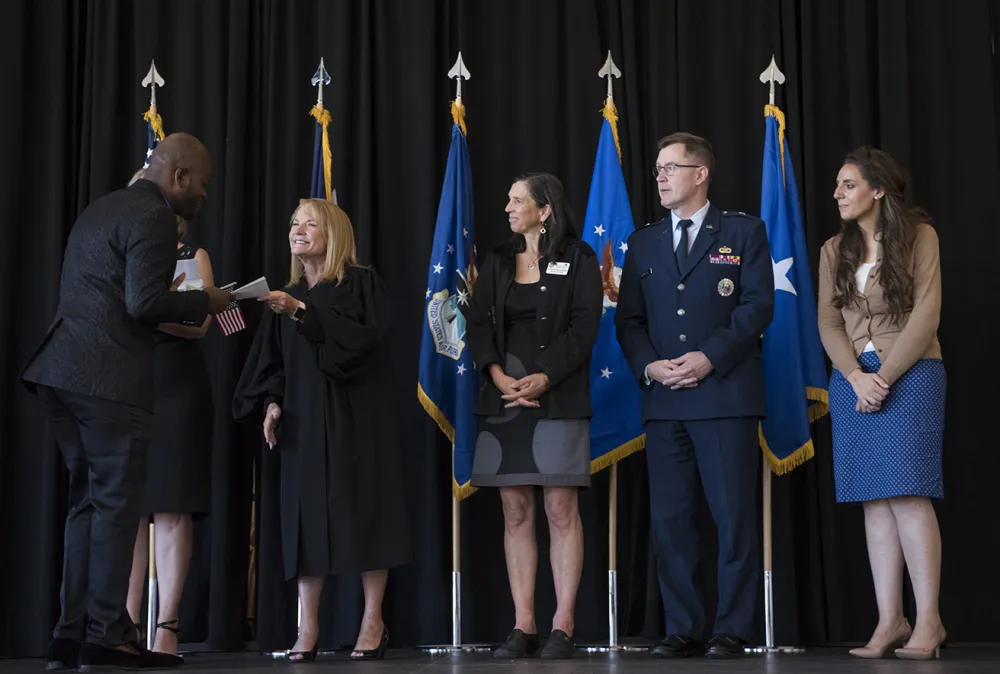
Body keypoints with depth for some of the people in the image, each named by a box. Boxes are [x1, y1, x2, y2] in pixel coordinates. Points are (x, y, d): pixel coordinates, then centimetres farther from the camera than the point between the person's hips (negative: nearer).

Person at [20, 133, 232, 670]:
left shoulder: (102, 208, 21)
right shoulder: (153, 216, -8)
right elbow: (144, 303, -18)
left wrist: (169, 310, 25)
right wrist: (204, 301, -4)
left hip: (61, 371, 9)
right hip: (109, 377, -9)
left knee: (88, 501, 12)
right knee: (117, 502, -4)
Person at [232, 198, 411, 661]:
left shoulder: (361, 283, -2)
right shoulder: (286, 296, 14)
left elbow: (363, 337, -18)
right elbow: (272, 361, 14)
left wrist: (304, 313, -22)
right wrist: (271, 403, -3)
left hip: (355, 414, -5)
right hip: (302, 418, 5)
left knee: (361, 510, -4)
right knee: (307, 514, 0)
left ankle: (373, 622, 4)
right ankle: (308, 628, 2)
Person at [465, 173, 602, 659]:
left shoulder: (577, 259, 3)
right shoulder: (497, 262, 15)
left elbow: (585, 327, -6)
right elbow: (478, 324, 6)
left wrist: (545, 377, -18)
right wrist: (498, 375, -11)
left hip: (558, 396, -4)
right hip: (503, 396, 4)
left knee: (561, 510, -5)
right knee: (515, 512, 2)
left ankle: (562, 626, -1)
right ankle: (523, 627, 5)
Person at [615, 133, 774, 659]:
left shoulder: (744, 232, 7)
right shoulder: (643, 242, 17)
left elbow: (758, 304, -3)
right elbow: (628, 318, 12)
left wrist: (711, 357, -14)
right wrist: (648, 365, -7)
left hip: (726, 394, -4)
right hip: (663, 400, 4)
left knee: (733, 516, -3)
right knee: (670, 518, 3)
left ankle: (732, 630, 4)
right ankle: (683, 630, 10)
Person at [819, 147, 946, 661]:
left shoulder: (918, 235, 0)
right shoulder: (834, 251, 13)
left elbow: (926, 314, -7)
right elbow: (828, 323, 7)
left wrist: (885, 376, -13)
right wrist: (857, 377, -9)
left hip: (909, 377, -4)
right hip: (852, 381, 5)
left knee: (907, 494, -11)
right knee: (874, 501, 1)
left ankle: (928, 620, -8)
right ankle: (889, 620, 2)